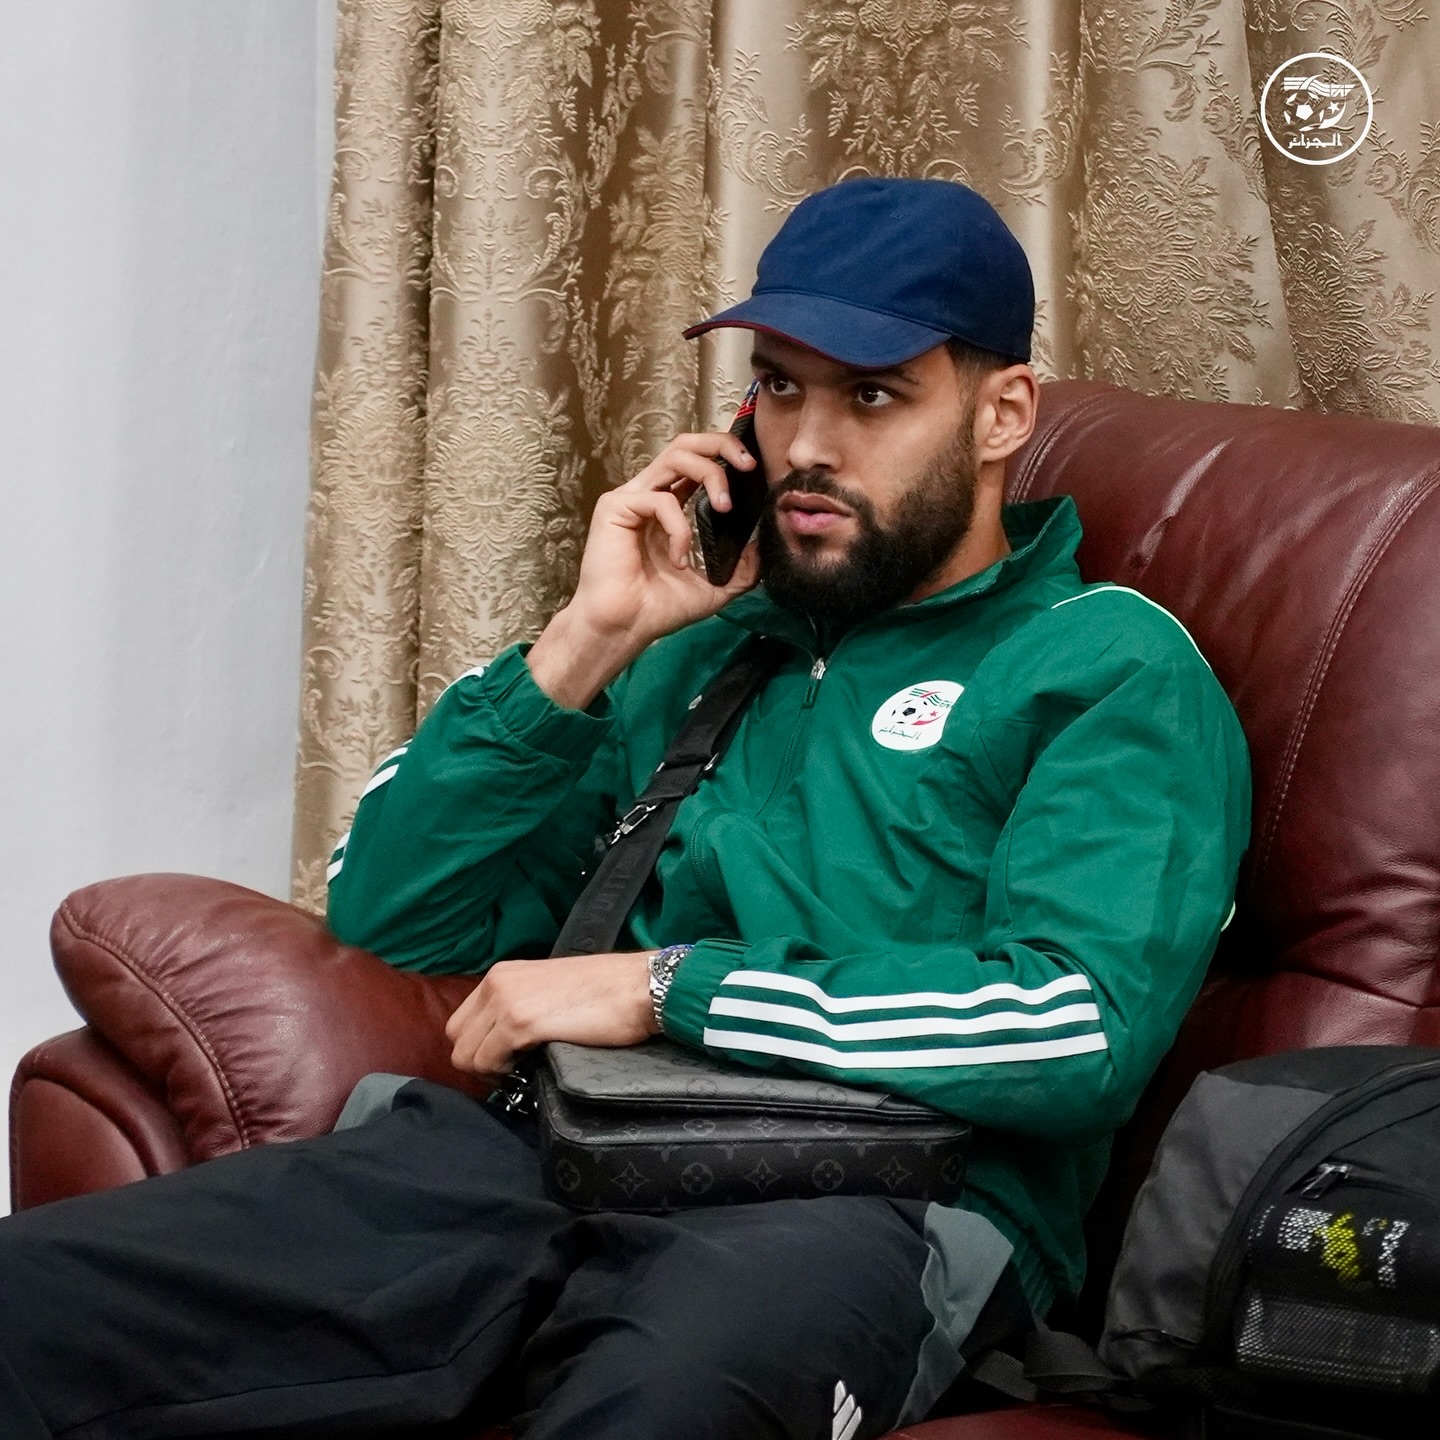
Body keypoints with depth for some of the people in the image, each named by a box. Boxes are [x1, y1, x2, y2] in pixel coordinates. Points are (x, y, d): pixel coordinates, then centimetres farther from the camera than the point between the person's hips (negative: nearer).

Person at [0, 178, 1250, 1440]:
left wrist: (667, 985, -9)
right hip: (555, 1150, 5)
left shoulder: (1113, 669, 7)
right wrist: (584, 646, 7)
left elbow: (1082, 1031, -11)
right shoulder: (705, 641, 23)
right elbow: (394, 919, 18)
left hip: (869, 1206, -4)